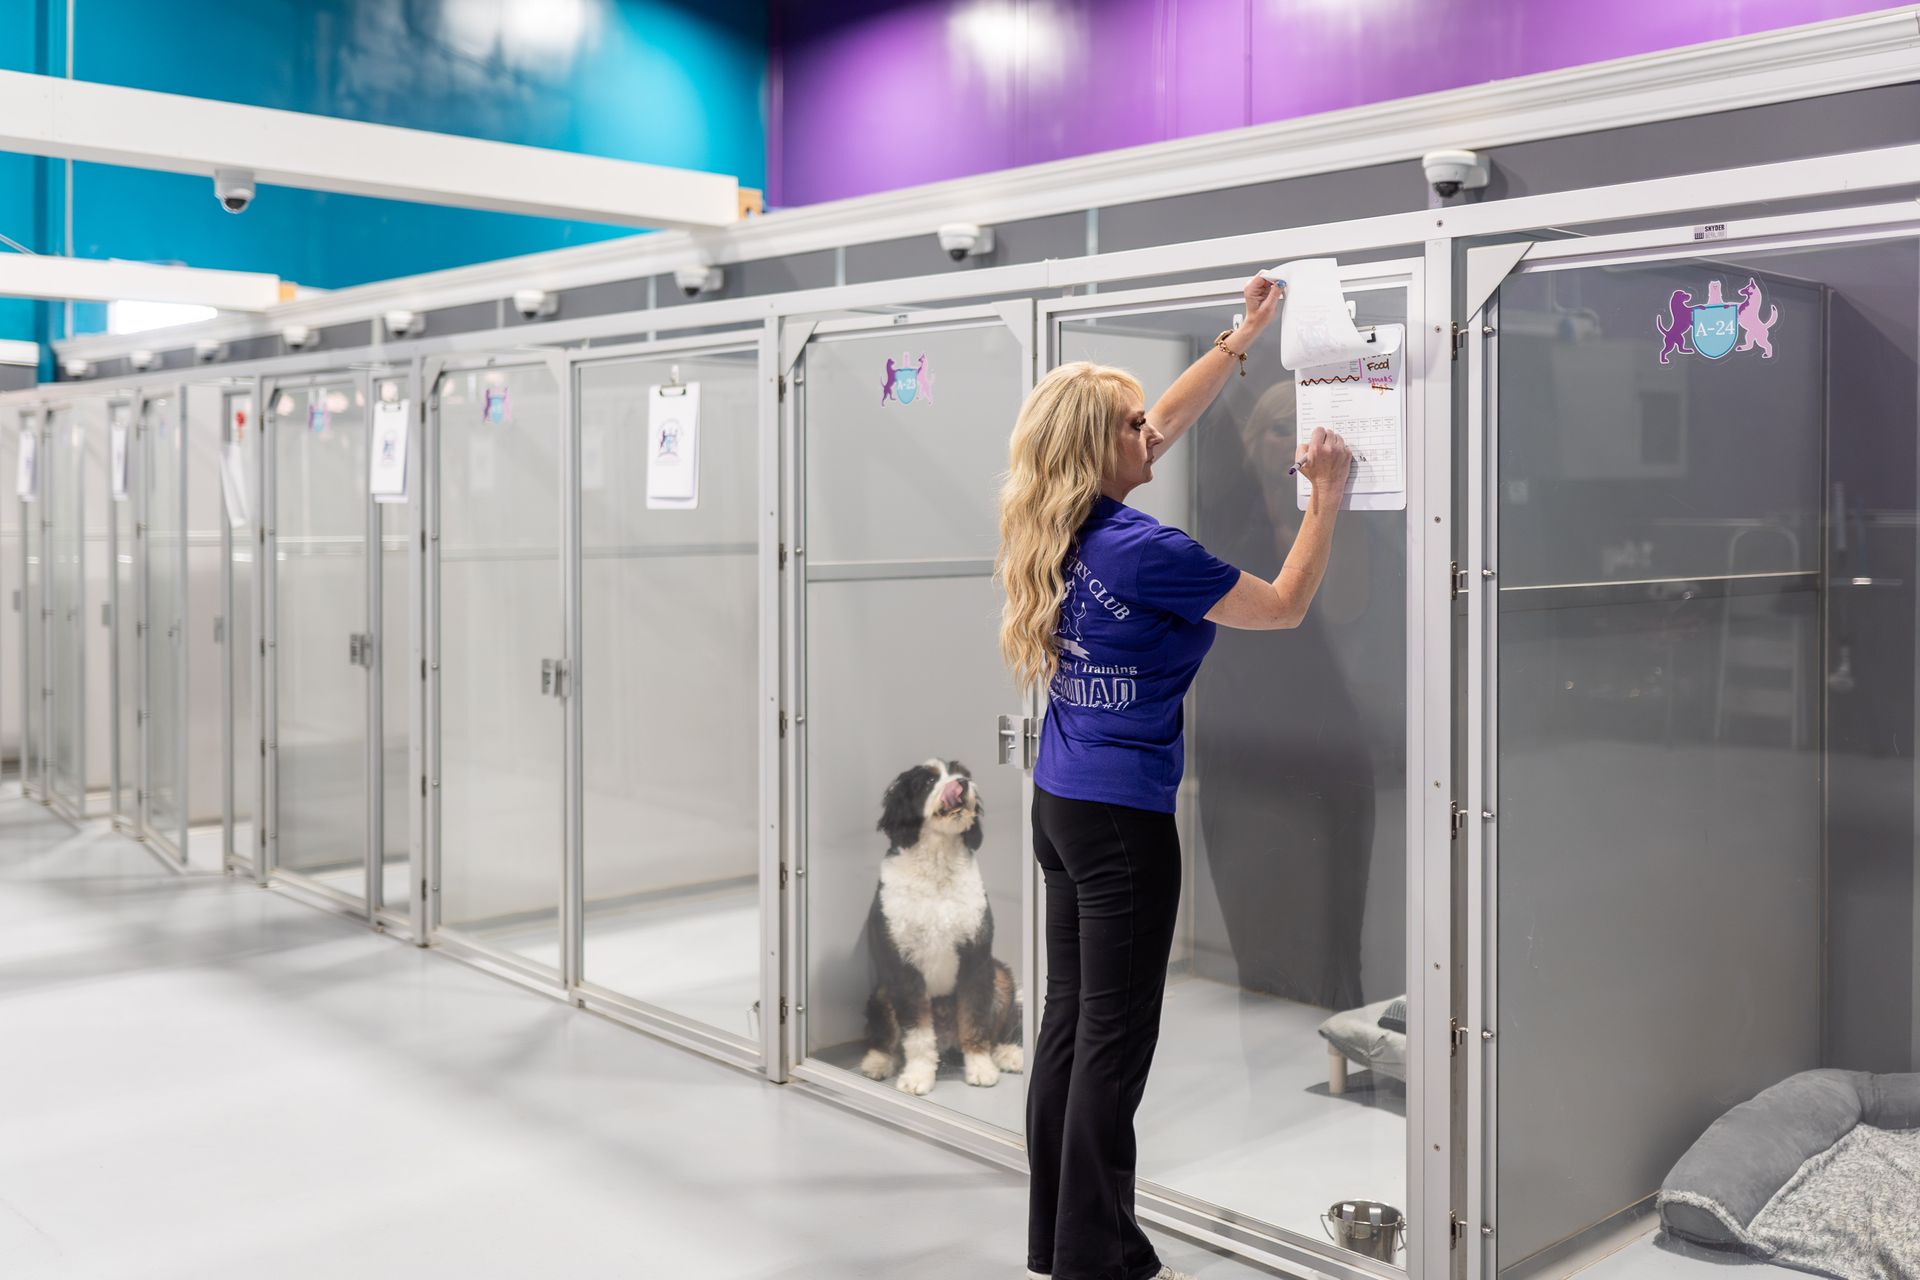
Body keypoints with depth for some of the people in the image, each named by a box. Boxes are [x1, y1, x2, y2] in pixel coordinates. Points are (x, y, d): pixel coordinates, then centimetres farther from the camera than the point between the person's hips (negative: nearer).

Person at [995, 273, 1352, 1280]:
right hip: (1122, 814, -9)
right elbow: (1284, 606, -6)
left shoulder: (1064, 531, 6)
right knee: (1114, 1038, -1)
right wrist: (1327, 499, 3)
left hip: (1059, 800, 9)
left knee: (1069, 1019, 14)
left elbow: (1171, 418, 19)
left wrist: (1246, 334, 23)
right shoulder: (1142, 549, -18)